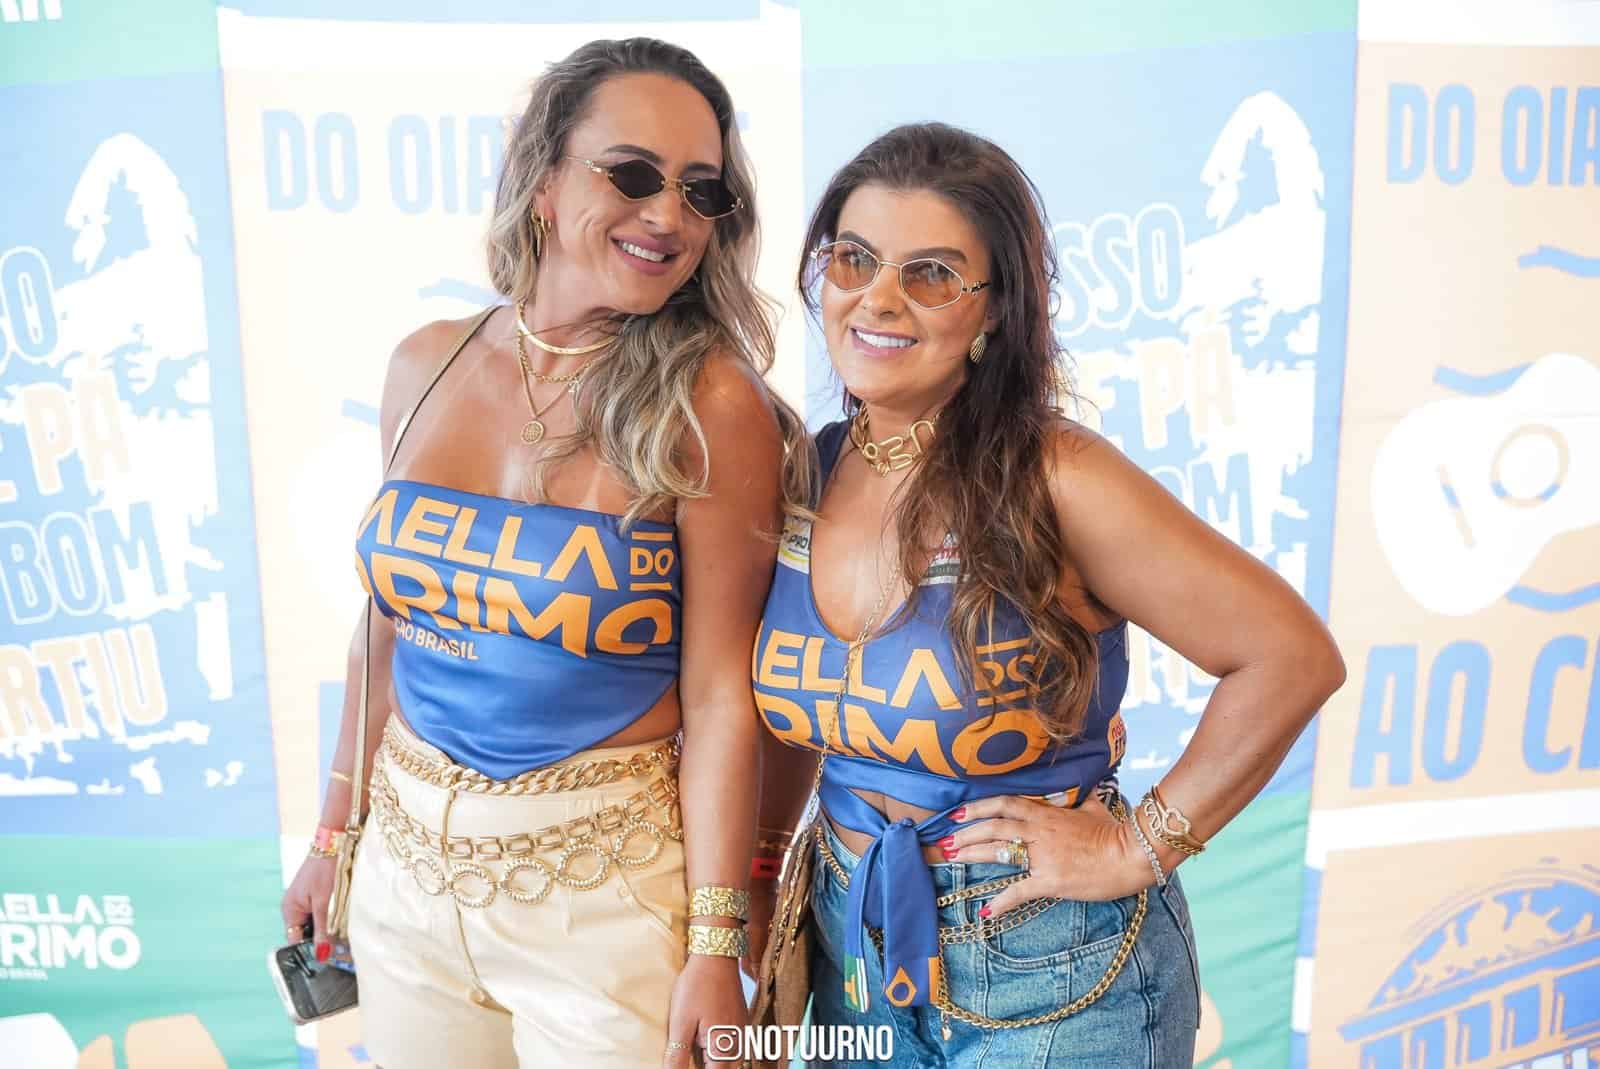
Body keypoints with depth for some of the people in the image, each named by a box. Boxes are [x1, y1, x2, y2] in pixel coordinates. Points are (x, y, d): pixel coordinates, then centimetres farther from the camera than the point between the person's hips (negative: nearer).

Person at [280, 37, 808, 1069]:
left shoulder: (710, 407, -15)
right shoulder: (427, 367, -2)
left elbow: (720, 692, -15)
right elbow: (389, 618, 7)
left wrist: (715, 947, -14)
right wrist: (335, 830, 13)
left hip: (607, 879, -4)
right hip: (406, 861, 5)